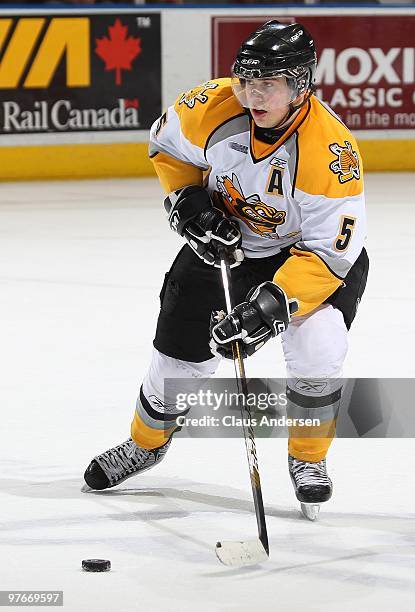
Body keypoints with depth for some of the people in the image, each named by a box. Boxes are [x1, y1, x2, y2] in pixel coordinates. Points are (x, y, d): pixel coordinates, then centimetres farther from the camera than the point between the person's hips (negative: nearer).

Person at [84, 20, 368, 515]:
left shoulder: (331, 149, -34)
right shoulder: (213, 107, -24)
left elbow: (328, 253, -30)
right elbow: (167, 142, 0)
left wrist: (271, 306, -39)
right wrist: (188, 202, -14)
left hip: (310, 254, -3)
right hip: (224, 242, 3)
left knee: (318, 348, -26)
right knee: (179, 354, 7)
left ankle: (308, 459, 0)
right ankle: (146, 441, 40)